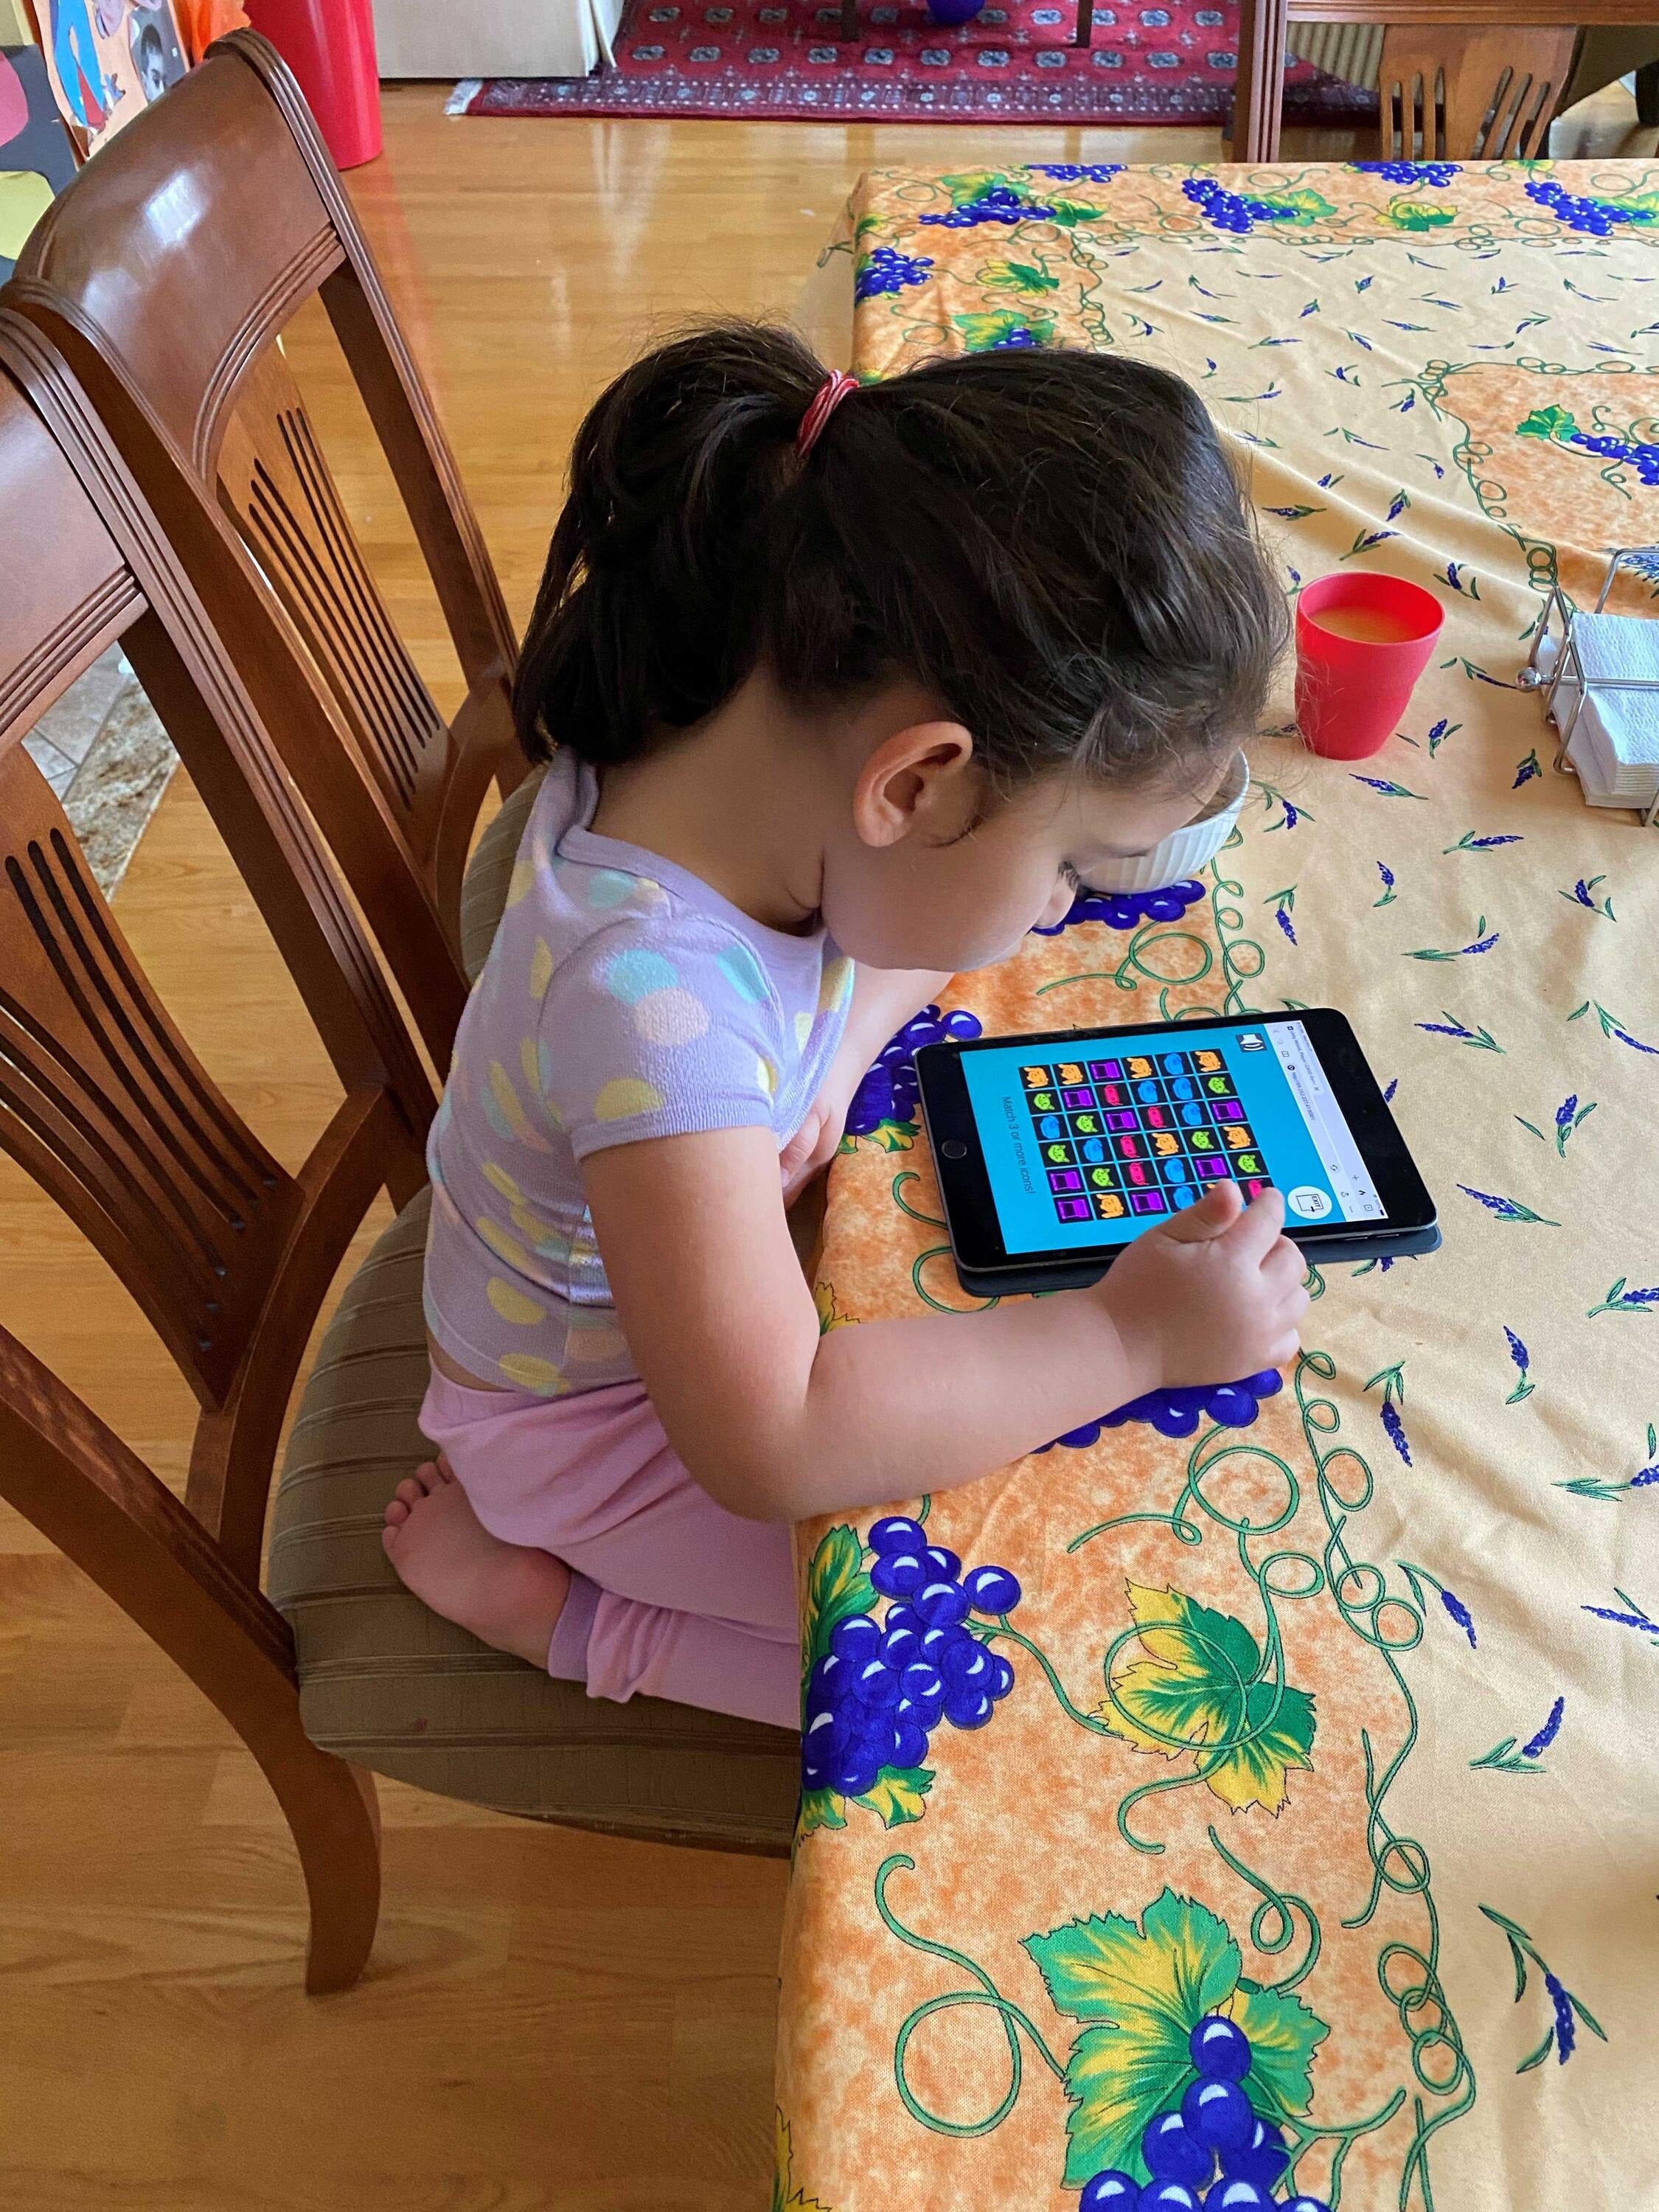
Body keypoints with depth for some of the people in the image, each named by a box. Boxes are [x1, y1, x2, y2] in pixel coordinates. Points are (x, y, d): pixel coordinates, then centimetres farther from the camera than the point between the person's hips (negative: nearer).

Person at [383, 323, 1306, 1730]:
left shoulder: (758, 728, -19)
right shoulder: (656, 994, -43)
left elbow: (915, 938, 1)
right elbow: (768, 1442, -41)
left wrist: (840, 1045, -19)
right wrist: (1127, 1335, -34)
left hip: (722, 1245, 8)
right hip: (599, 1409, -7)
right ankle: (554, 1602, 3)